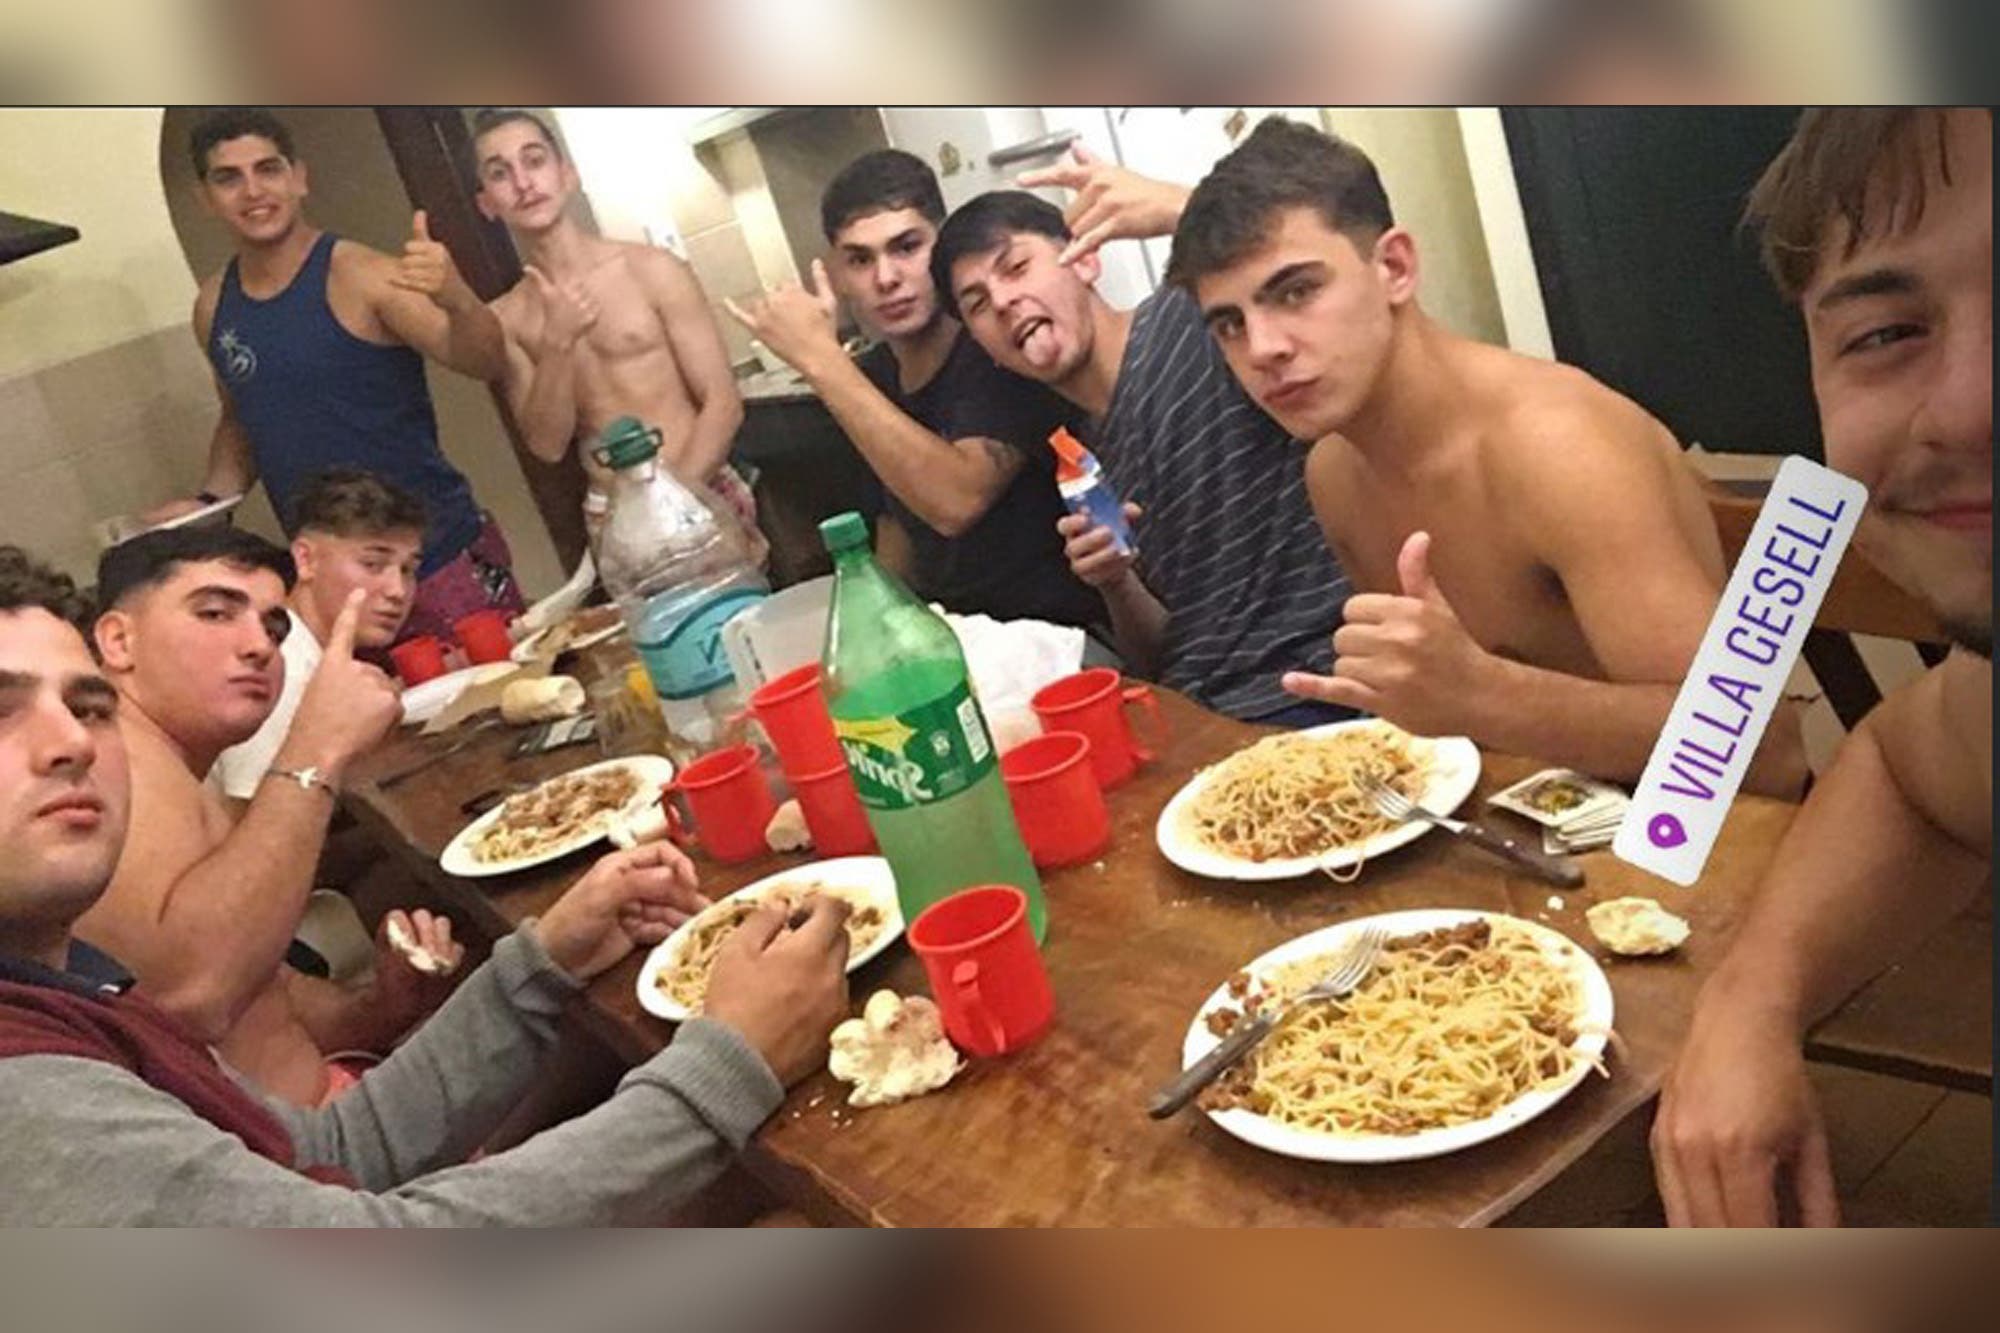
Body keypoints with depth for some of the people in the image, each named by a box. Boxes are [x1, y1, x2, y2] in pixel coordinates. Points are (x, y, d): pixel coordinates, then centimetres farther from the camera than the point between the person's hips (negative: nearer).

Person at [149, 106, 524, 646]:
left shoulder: (359, 276, -10)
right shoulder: (213, 308, 8)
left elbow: (485, 364, -18)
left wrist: (456, 300, -38)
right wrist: (211, 499, 8)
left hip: (441, 559, -5)